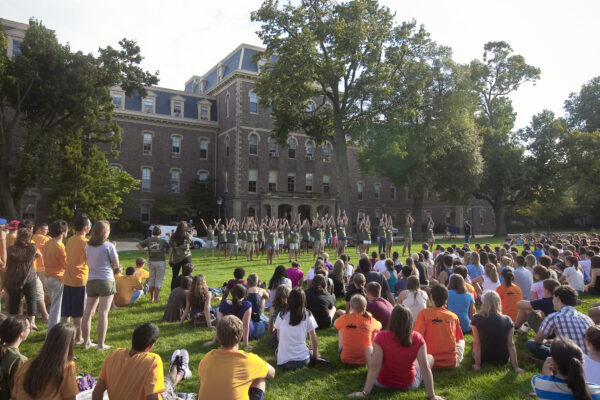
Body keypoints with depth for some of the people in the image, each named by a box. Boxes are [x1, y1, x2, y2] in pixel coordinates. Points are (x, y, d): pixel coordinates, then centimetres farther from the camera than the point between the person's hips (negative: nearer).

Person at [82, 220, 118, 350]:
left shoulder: (88, 246, 5)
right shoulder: (109, 246, -10)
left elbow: (88, 261, 13)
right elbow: (116, 264, -4)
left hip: (91, 281, 5)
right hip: (106, 281, -5)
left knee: (88, 312, 14)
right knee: (103, 313, -2)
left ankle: (86, 342, 25)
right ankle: (101, 344, 2)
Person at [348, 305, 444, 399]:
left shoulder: (381, 337, -22)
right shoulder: (417, 338, -19)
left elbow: (374, 366, -24)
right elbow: (425, 368, -20)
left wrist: (365, 392, -21)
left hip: (383, 384, 0)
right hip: (409, 384, 0)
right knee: (430, 357, 21)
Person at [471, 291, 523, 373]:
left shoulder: (476, 319, -18)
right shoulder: (507, 320, -14)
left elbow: (476, 343, -17)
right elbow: (511, 344, -13)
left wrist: (477, 364, -13)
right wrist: (515, 367, -8)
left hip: (484, 358, 0)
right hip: (502, 360, 0)